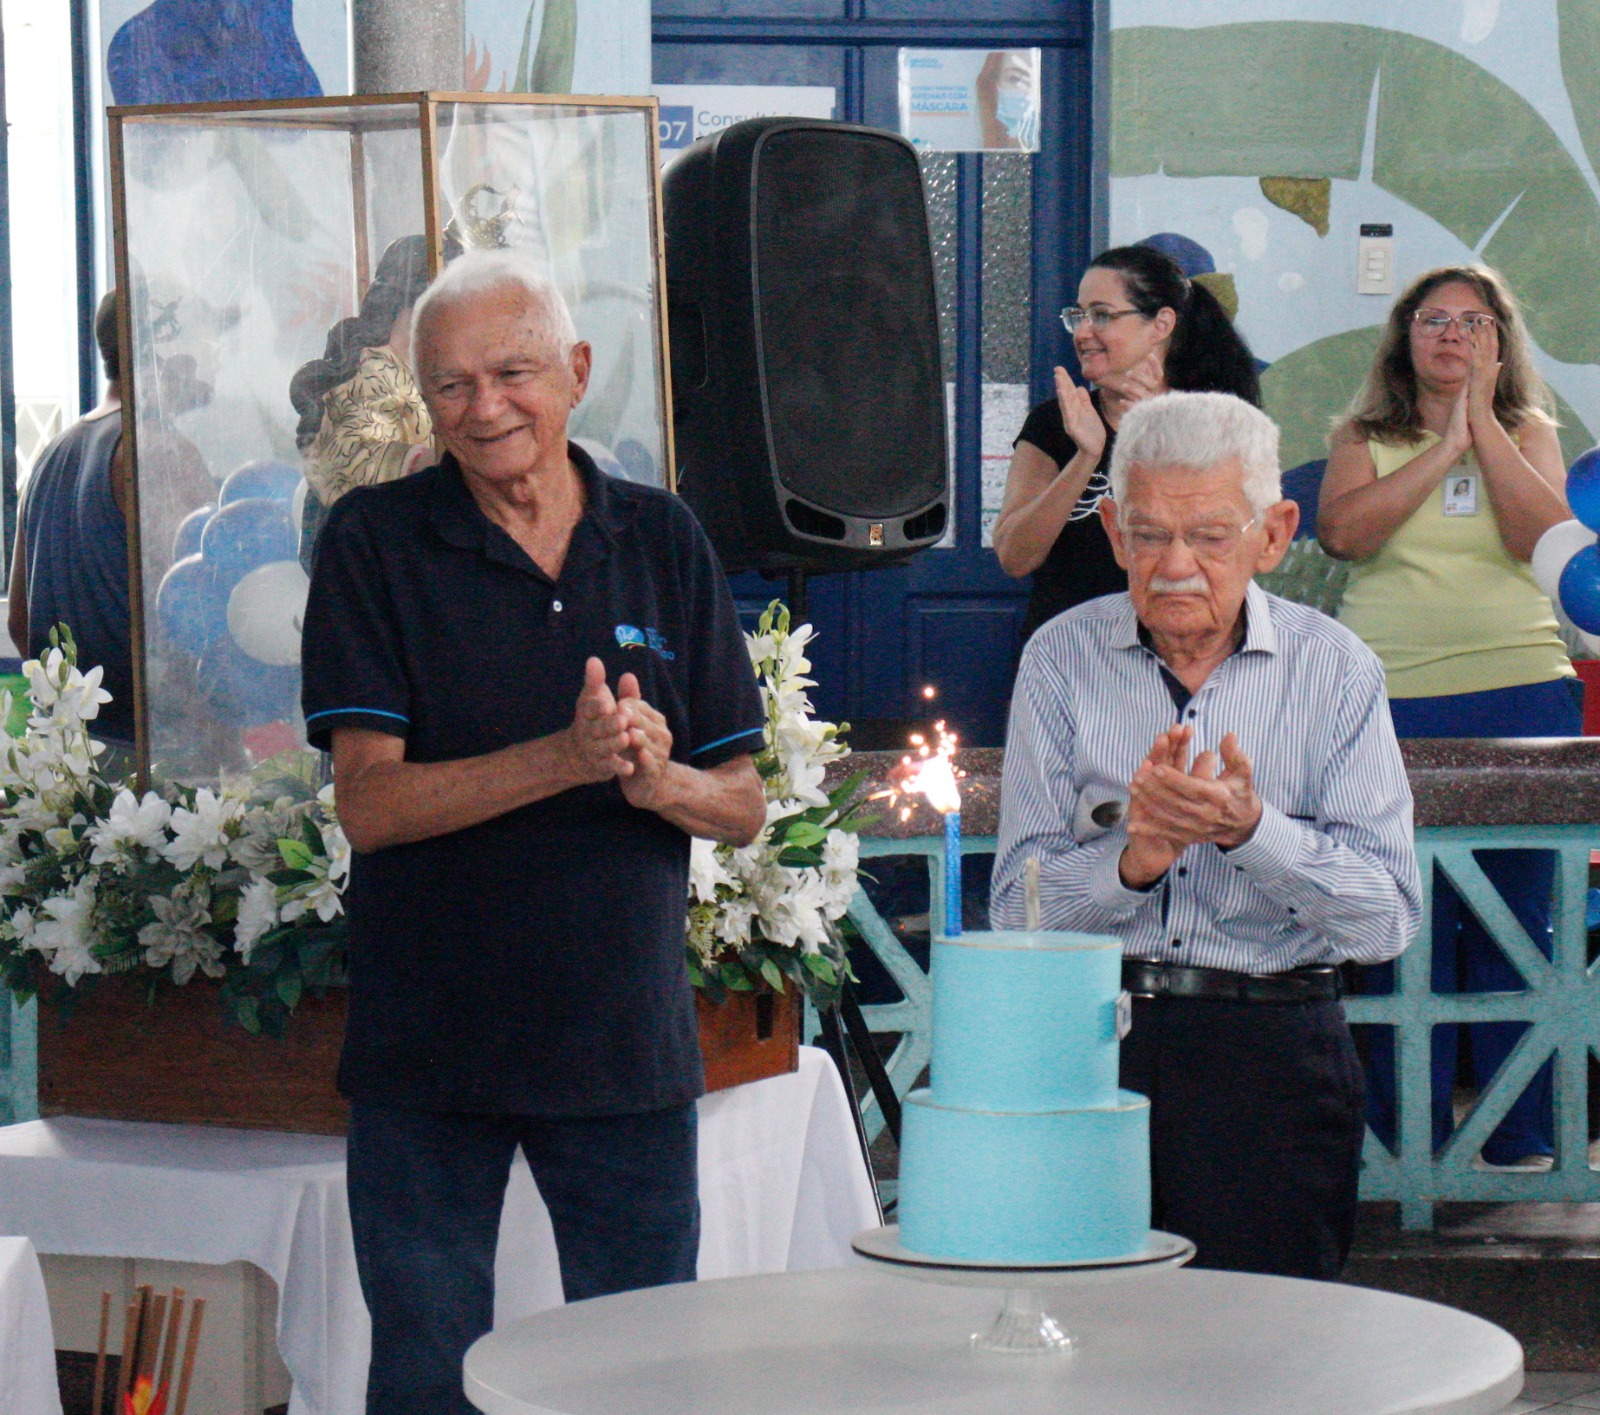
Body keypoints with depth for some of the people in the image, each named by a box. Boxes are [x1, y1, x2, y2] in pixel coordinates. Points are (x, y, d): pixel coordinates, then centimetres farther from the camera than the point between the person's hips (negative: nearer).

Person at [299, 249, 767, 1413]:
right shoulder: (375, 544, -3)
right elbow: (369, 800, -11)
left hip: (630, 1044, 2)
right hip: (429, 1053, -2)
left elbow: (745, 806, 7)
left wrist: (662, 781, -16)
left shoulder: (663, 543, 6)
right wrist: (566, 759, -23)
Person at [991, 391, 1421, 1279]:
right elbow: (1018, 906, 0)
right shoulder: (1062, 661, 5)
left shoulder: (1335, 671, 3)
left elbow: (1387, 919, -4)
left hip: (1273, 1049, 0)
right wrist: (1132, 861, -18)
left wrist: (1251, 830, -18)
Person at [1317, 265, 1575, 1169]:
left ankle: (1521, 1138, 9)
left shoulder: (1528, 432, 11)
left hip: (1520, 696, 0)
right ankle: (1407, 1138, 7)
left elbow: (1543, 535, -7)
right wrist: (1443, 447, -9)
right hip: (1393, 705, 0)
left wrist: (1482, 423, -7)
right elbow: (1342, 531, -9)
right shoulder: (1366, 438, 9)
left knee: (1513, 925, 1)